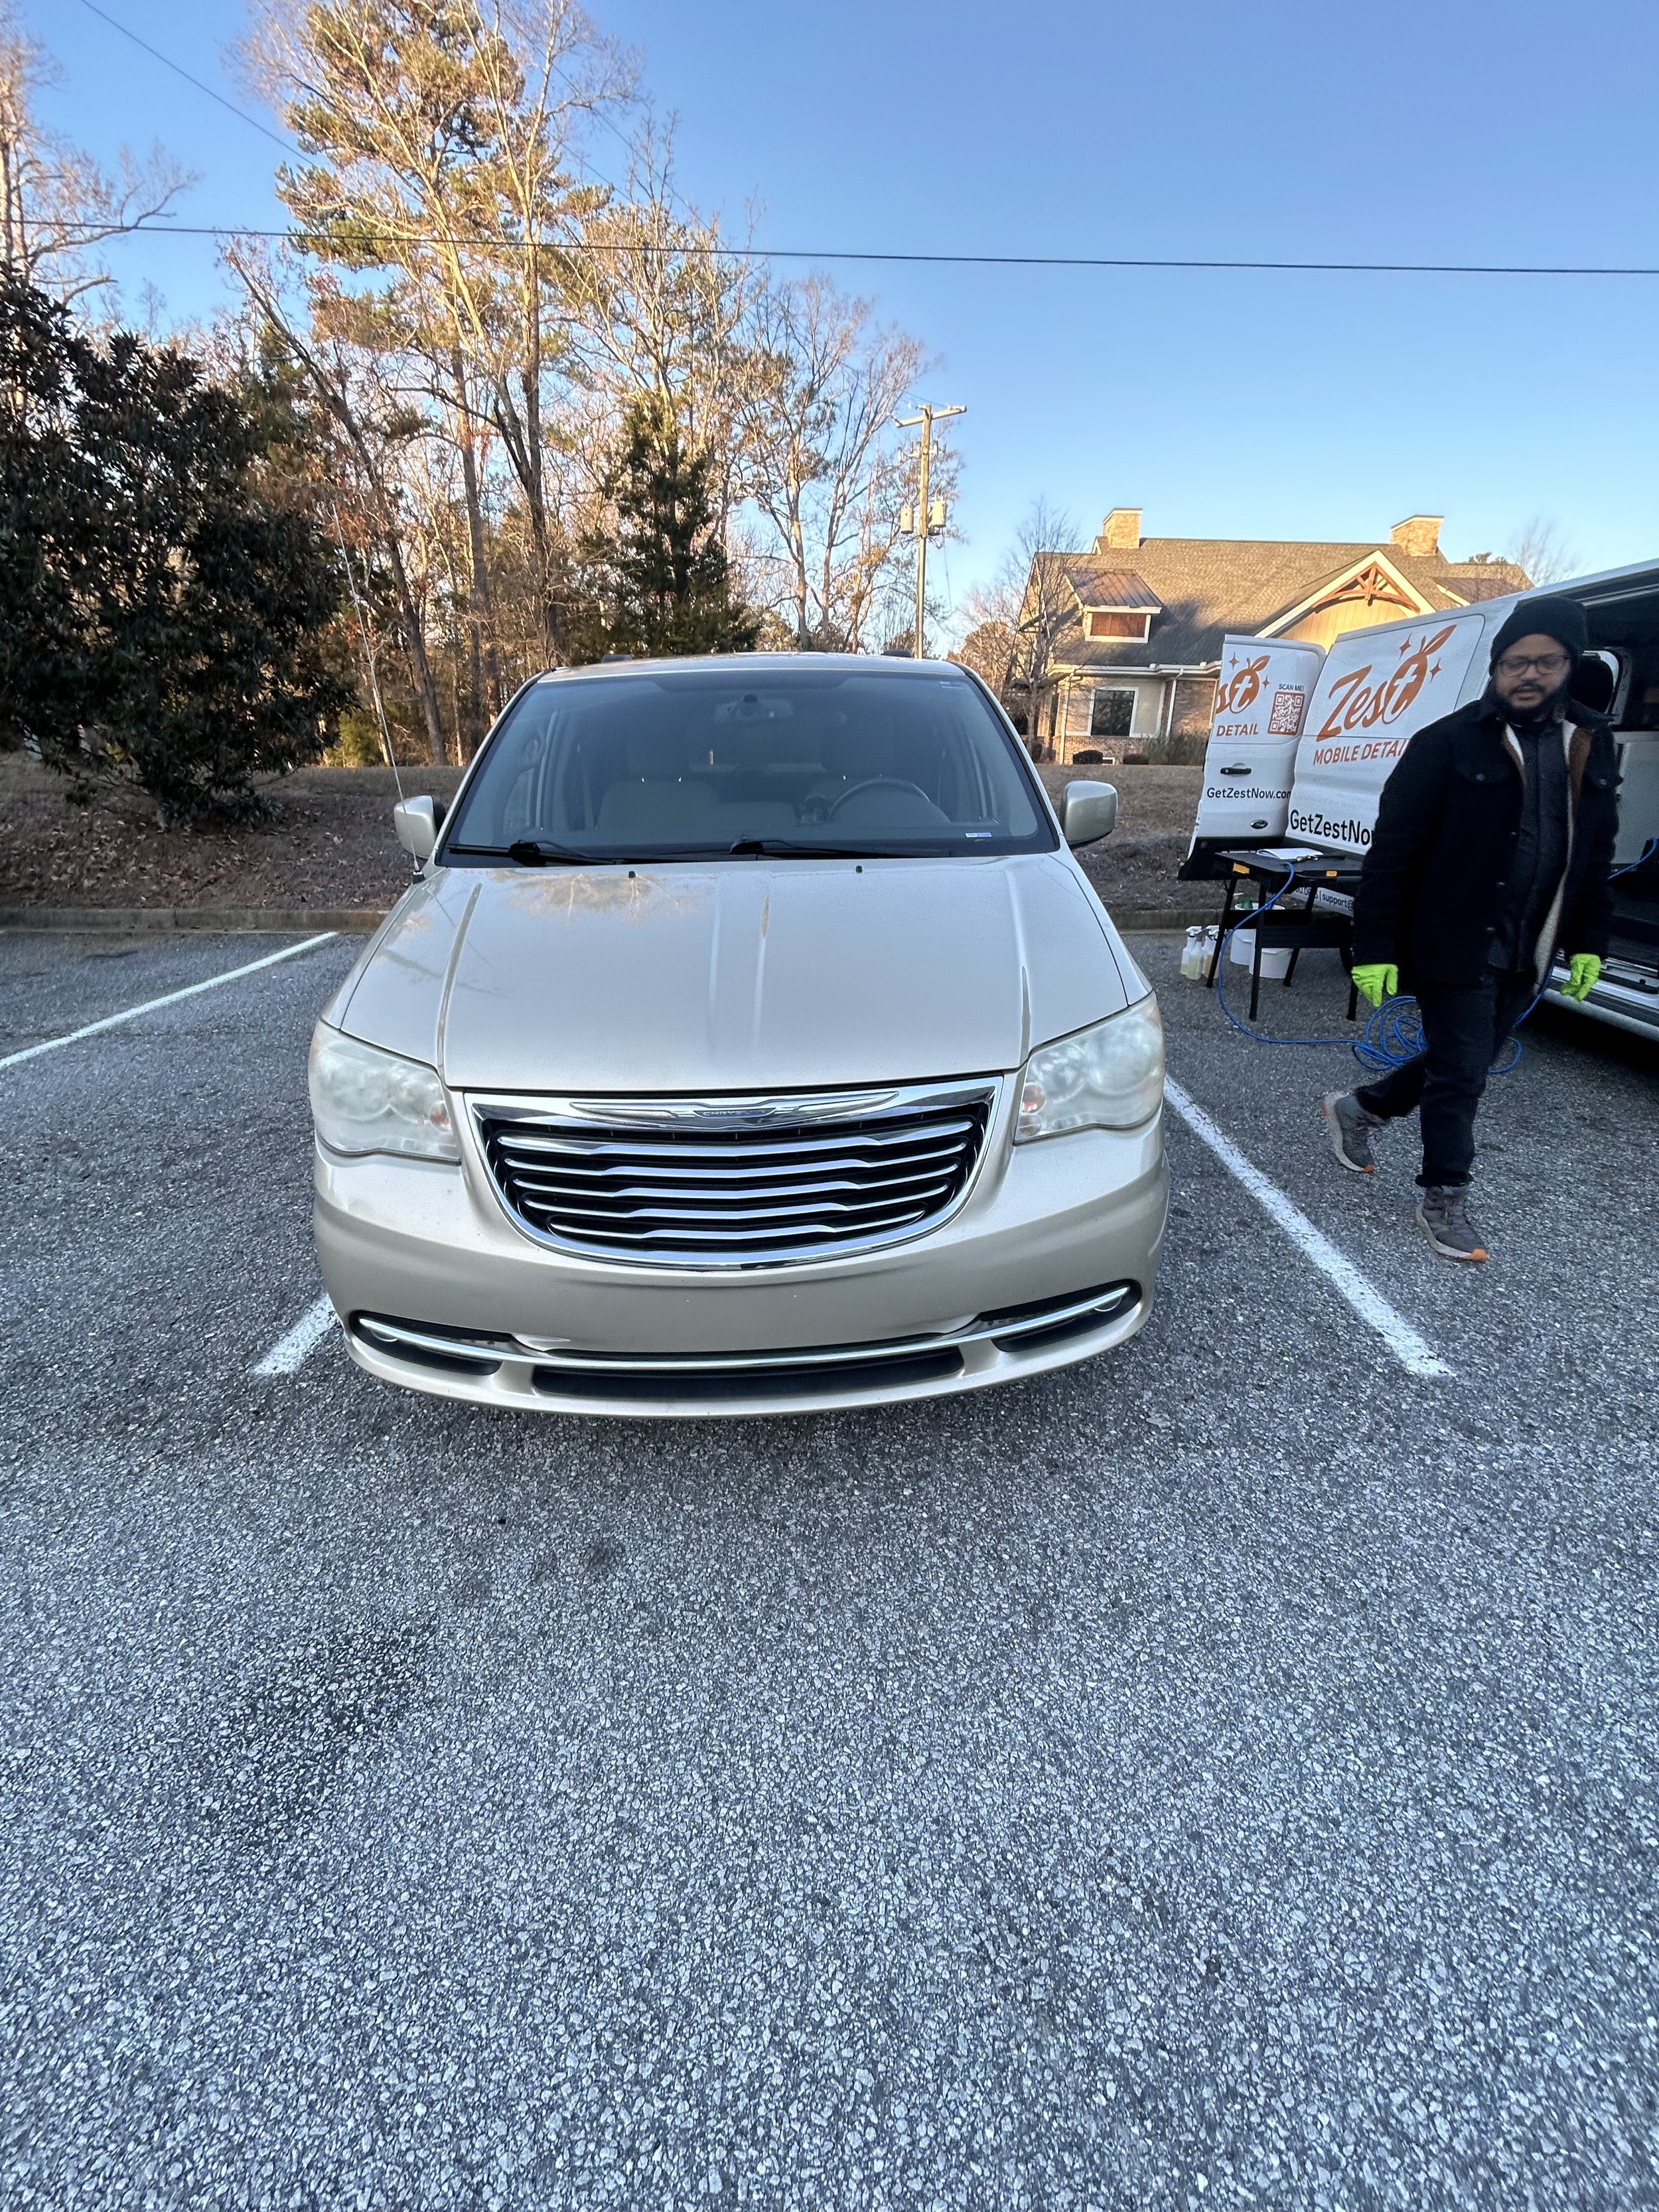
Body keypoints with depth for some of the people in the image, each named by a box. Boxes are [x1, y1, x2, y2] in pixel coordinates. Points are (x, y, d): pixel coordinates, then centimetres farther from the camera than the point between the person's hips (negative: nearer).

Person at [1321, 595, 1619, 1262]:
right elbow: (1391, 852, -12)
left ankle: (1359, 1108, 37)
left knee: (1463, 1066, 15)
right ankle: (1444, 1200, 14)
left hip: (1525, 957, 6)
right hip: (1454, 950, -6)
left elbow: (1595, 856, 16)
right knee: (1460, 1075, -2)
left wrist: (1589, 943, 12)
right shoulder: (1449, 744, -8)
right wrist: (1374, 949, -16)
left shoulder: (1593, 745, 10)